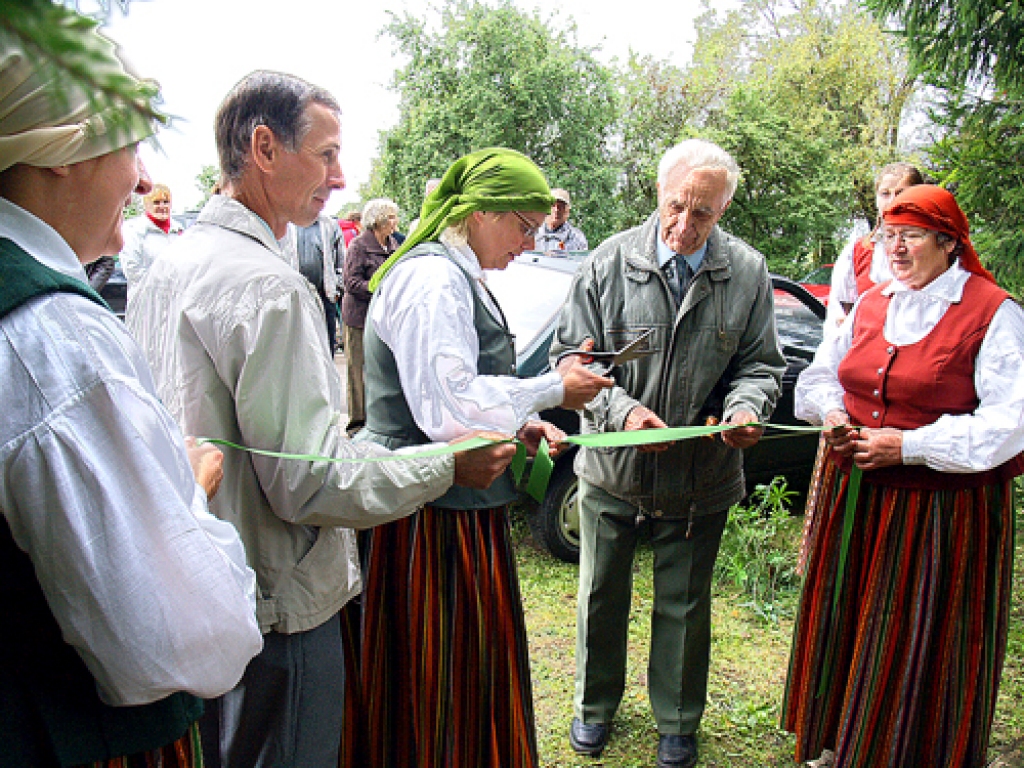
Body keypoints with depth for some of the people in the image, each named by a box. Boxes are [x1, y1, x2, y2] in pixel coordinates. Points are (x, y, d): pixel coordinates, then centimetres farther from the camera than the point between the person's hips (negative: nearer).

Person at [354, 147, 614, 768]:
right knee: (439, 684, 5)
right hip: (435, 518, -10)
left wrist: (519, 425, 6)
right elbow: (447, 408, -27)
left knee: (473, 674, 20)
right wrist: (552, 390, -16)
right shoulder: (432, 279, -19)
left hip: (459, 511, 10)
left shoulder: (457, 278, 15)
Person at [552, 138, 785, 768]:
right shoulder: (610, 262, -8)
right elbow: (573, 356, -6)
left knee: (684, 605, 16)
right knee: (602, 595, 17)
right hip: (613, 466, 0)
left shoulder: (748, 273, -4)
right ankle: (595, 705, 44)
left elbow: (760, 364, 3)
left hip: (701, 477, 0)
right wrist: (622, 410, -22)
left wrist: (746, 408, -19)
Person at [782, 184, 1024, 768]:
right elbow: (820, 375, 18)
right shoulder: (871, 305, 7)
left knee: (920, 647, 7)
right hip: (855, 496, 6)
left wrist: (908, 445, -21)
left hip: (942, 511, -5)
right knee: (847, 626, 17)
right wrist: (832, 413, -4)